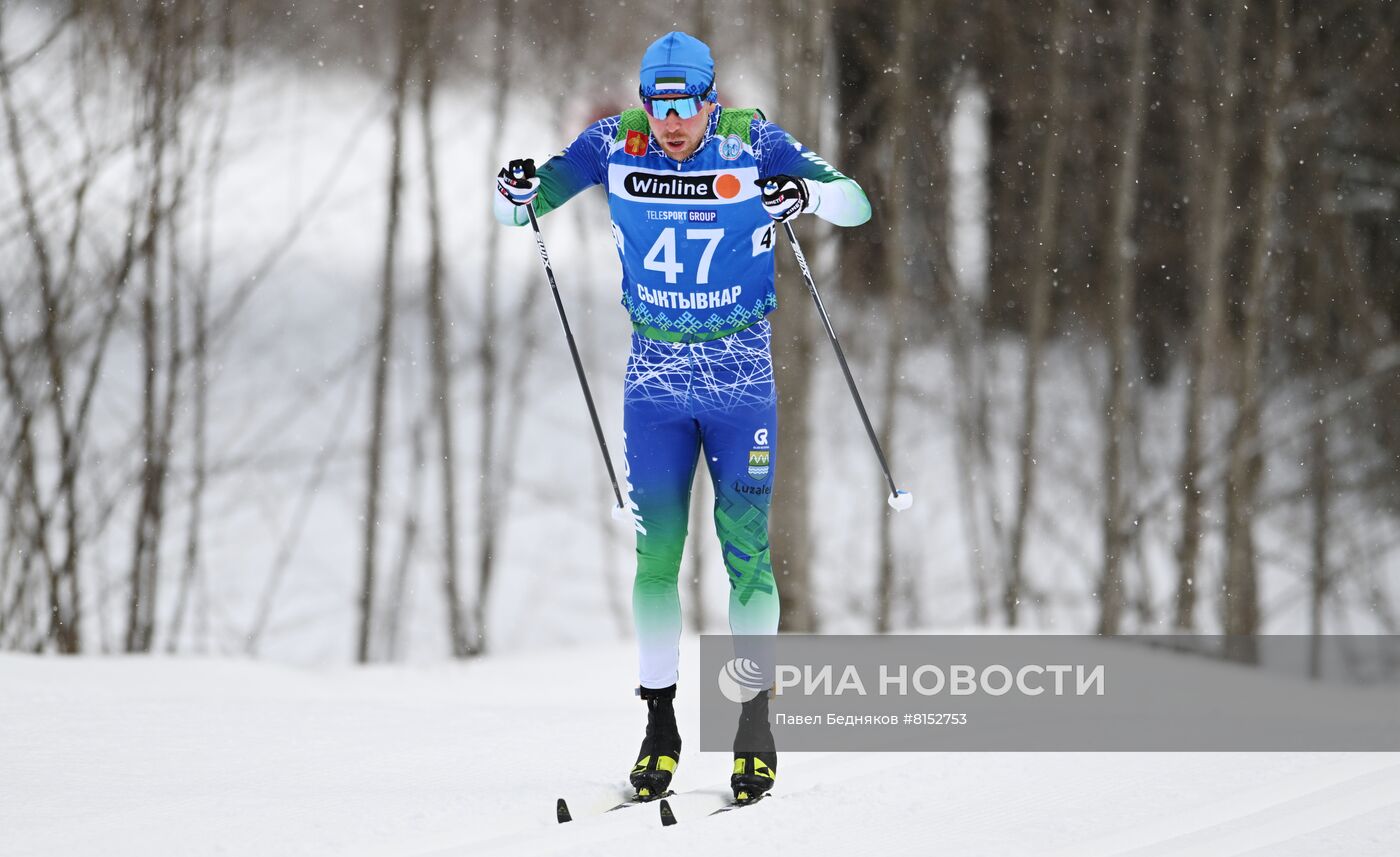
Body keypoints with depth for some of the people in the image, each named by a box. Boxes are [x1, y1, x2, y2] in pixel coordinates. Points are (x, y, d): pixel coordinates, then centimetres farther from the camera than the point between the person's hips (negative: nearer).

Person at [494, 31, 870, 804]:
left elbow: (857, 203, -13)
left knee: (745, 549, -4)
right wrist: (515, 195, -23)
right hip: (655, 383, 2)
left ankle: (754, 726, 5)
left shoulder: (753, 145, -11)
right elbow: (525, 205, 2)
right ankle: (660, 725, 6)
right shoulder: (614, 145, -6)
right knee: (655, 552, -1)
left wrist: (807, 194, -35)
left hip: (742, 382, -2)